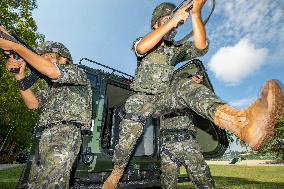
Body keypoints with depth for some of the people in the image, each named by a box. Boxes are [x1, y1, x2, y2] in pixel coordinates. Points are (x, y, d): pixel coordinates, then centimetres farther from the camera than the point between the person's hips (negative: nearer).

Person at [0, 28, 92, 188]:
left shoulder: (79, 74, 4)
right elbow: (33, 103, 16)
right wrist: (20, 75, 5)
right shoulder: (51, 86, 29)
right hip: (46, 137, 8)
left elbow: (52, 72, -16)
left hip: (66, 133, -8)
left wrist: (15, 45, -9)